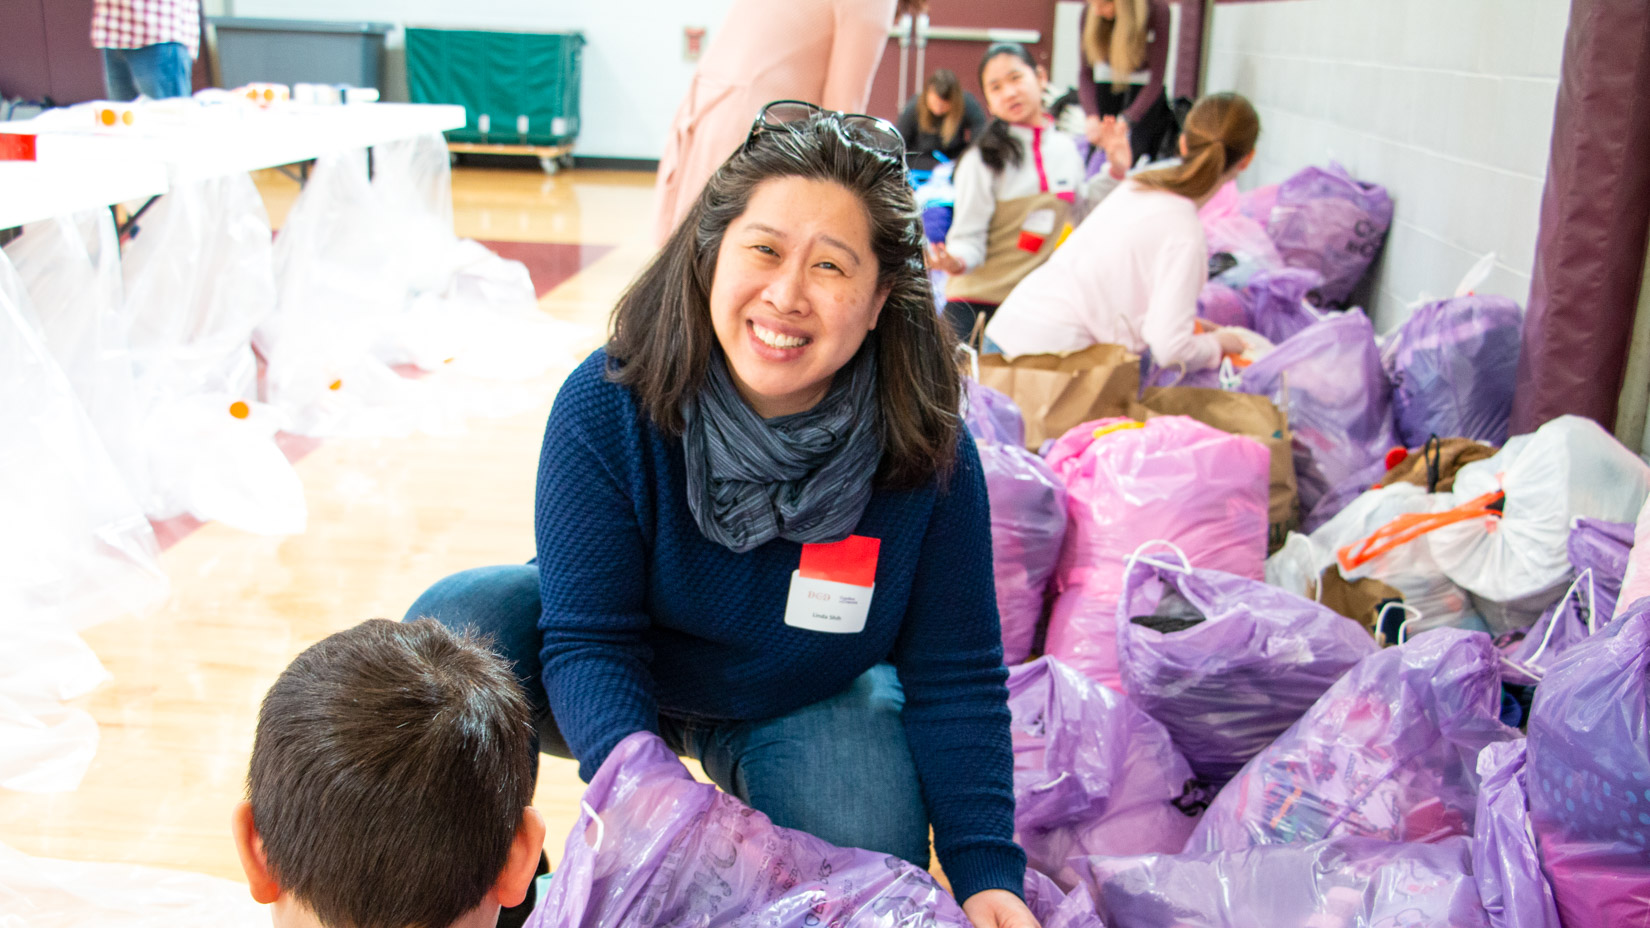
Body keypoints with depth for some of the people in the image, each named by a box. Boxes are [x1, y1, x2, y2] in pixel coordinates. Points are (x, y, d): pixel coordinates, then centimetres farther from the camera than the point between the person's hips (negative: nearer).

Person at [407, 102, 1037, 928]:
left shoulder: (927, 457, -24)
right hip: (624, 690, 0)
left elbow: (953, 676, -17)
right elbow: (589, 636, -26)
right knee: (456, 624, -26)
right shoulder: (607, 404, -27)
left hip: (802, 704, 1)